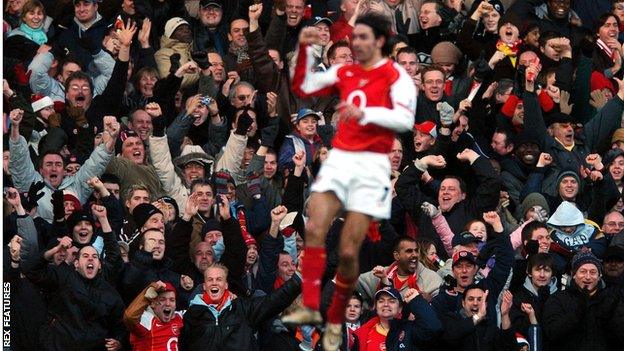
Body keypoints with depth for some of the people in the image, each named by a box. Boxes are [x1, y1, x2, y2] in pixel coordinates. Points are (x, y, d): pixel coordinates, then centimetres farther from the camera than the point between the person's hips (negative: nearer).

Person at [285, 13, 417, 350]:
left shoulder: (394, 75, -4)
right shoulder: (343, 72, 13)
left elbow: (406, 119, -16)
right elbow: (303, 87, 17)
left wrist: (365, 113, -27)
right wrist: (303, 50, 5)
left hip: (371, 164, -4)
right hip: (339, 158, 4)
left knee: (348, 252, -5)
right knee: (314, 229, -18)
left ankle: (336, 321, 12)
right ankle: (310, 307, -19)